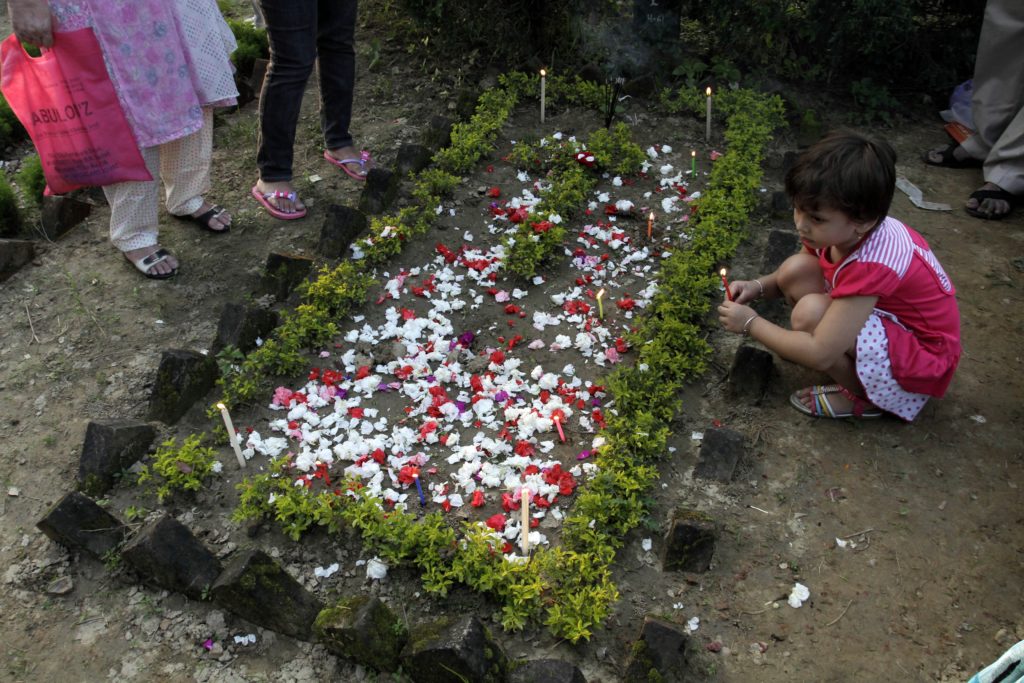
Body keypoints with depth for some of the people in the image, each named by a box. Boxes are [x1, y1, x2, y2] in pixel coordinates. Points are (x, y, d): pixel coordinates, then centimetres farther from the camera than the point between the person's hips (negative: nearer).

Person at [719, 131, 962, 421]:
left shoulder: (871, 266, -35)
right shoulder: (846, 229, -13)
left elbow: (819, 355, -35)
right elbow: (791, 277, 7)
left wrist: (751, 323, -24)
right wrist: (757, 287, -15)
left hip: (923, 354, -8)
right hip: (886, 313, 8)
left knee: (810, 313, -31)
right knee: (795, 269, -10)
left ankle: (864, 396, -6)